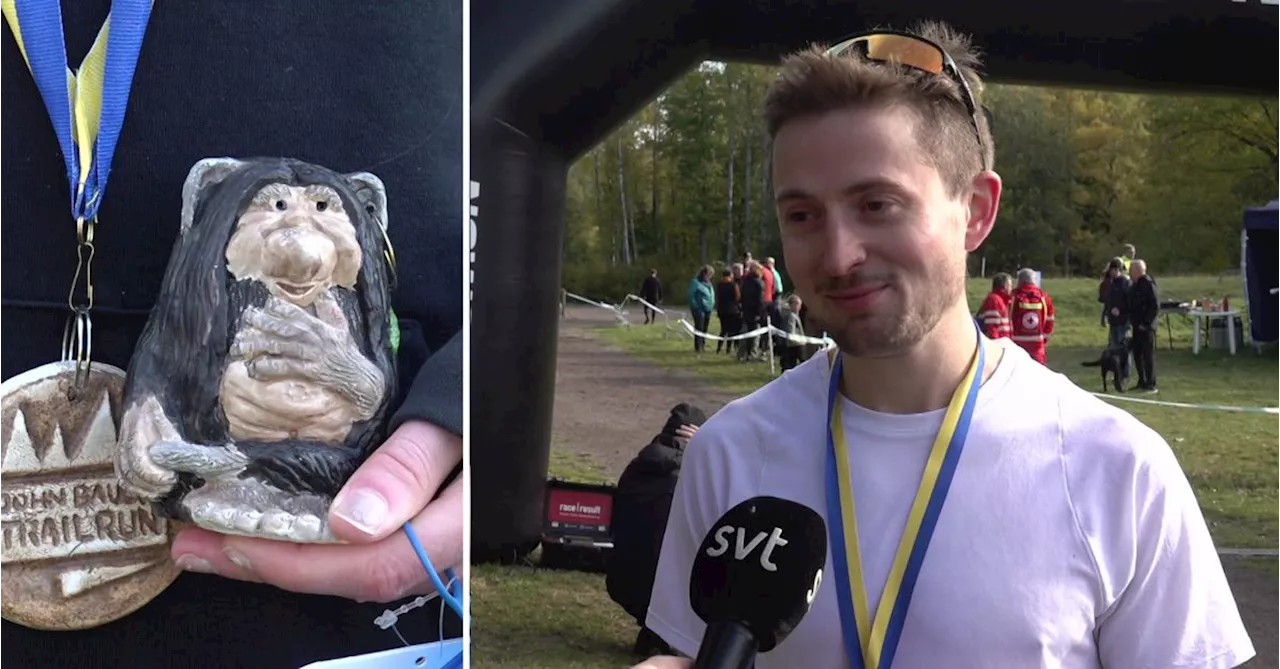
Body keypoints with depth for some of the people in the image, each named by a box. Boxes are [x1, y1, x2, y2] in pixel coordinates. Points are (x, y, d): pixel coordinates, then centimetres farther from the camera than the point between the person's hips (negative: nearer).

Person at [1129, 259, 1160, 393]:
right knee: (1137, 353, 13)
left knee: (1148, 354, -4)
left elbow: (1155, 306, -20)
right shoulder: (1136, 284, 12)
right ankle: (1142, 382, 24)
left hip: (1147, 326, -9)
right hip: (1137, 325, 9)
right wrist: (1132, 319, 13)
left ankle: (1151, 385, 2)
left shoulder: (1149, 284, -16)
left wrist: (1146, 323, -20)